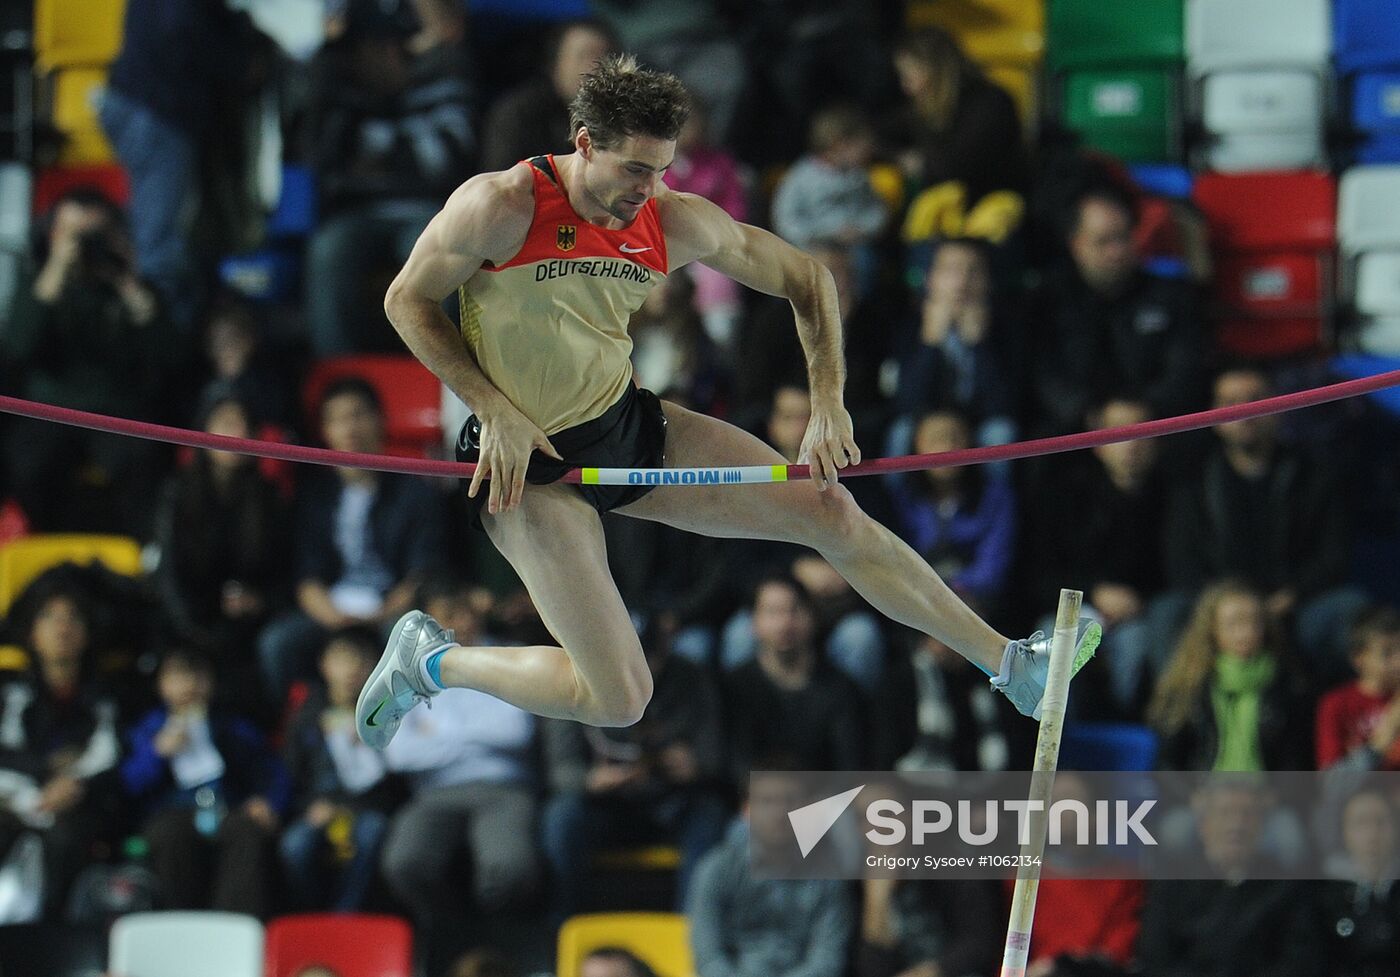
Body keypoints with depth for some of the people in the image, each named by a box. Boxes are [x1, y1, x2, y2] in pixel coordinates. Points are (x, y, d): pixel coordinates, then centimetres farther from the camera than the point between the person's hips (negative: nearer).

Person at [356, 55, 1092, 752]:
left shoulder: (674, 224, -7)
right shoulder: (501, 208, -22)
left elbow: (803, 280, 7)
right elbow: (407, 301, -10)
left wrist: (828, 405, -2)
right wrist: (494, 409, -18)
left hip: (631, 428, 6)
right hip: (529, 463, -6)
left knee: (830, 512, 1)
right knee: (618, 699, -12)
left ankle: (1006, 662, 15)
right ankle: (431, 659, 13)